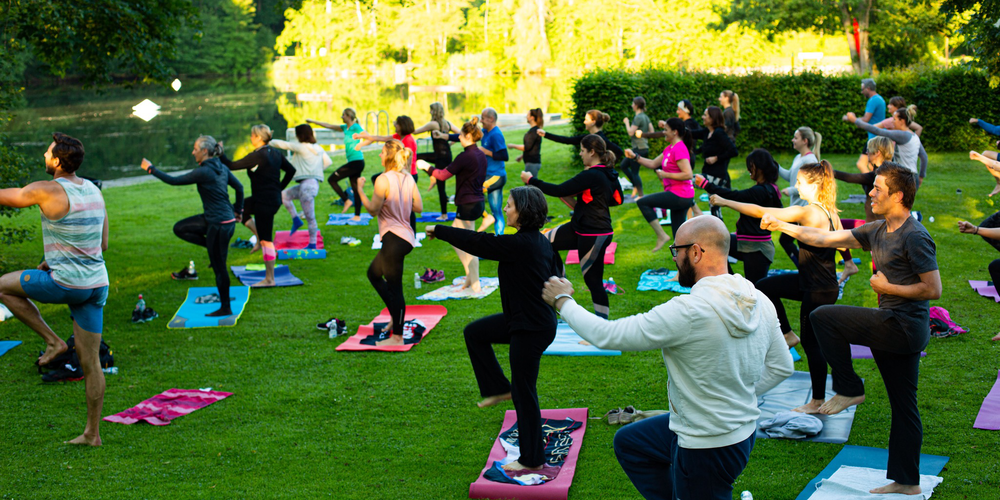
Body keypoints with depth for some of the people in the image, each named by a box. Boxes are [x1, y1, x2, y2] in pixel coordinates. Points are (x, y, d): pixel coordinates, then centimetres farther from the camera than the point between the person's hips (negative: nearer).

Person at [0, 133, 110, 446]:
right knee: (90, 362, 12)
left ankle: (53, 342, 11)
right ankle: (92, 433, 17)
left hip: (66, 284, -7)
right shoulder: (94, 191, 9)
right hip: (97, 285, 7)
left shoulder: (48, 191, -12)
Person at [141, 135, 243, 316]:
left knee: (219, 267, 3)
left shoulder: (204, 172, -20)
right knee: (180, 228, 16)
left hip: (220, 224, -9)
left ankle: (225, 308, 14)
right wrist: (237, 210, 25)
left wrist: (151, 169, -2)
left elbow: (174, 181, -14)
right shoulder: (221, 168, 6)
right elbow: (239, 187, 15)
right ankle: (217, 249, 17)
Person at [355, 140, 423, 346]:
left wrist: (360, 190, -3)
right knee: (374, 273, 25)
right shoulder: (409, 179, 7)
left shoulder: (383, 180, -15)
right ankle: (396, 316, 27)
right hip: (406, 236, 9)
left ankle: (397, 336, 4)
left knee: (394, 287, -2)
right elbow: (419, 207, 9)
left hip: (394, 238, -9)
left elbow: (373, 210, -13)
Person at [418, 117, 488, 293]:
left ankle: (475, 286, 2)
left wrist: (428, 168, 1)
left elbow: (443, 175, -15)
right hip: (478, 202, 9)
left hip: (468, 205, -9)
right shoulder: (481, 155, 8)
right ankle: (470, 278, 24)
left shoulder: (465, 156, -19)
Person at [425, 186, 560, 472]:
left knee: (524, 393, 3)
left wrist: (439, 231, -5)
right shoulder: (540, 241, 2)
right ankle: (499, 388, 28)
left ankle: (532, 459, 16)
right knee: (475, 333, 21)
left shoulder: (519, 245, -25)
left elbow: (476, 243, -18)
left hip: (530, 329, -10)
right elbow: (556, 273, 13)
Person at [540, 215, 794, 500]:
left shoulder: (690, 311, -29)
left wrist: (563, 302, -5)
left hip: (708, 450, -8)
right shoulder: (761, 302, -6)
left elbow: (607, 336, -21)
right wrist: (734, 400, 11)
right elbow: (781, 367, 7)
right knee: (628, 442, 24)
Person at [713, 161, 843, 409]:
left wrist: (725, 202, -15)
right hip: (825, 284, 8)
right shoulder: (830, 212, 0)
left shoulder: (807, 212, -25)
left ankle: (818, 401, 19)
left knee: (811, 342, 6)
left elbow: (760, 212, -22)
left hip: (819, 291, -8)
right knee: (764, 287, 16)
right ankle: (787, 334, 28)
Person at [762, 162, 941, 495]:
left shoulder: (915, 237, -15)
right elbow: (827, 239, 13)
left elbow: (934, 290, -17)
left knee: (822, 317, -11)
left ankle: (849, 390, 1)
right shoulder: (878, 231, 11)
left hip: (903, 326, -9)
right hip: (897, 330, 9)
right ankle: (906, 482, 21)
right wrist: (780, 225, 11)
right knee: (903, 407, 13)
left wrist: (887, 287, -12)